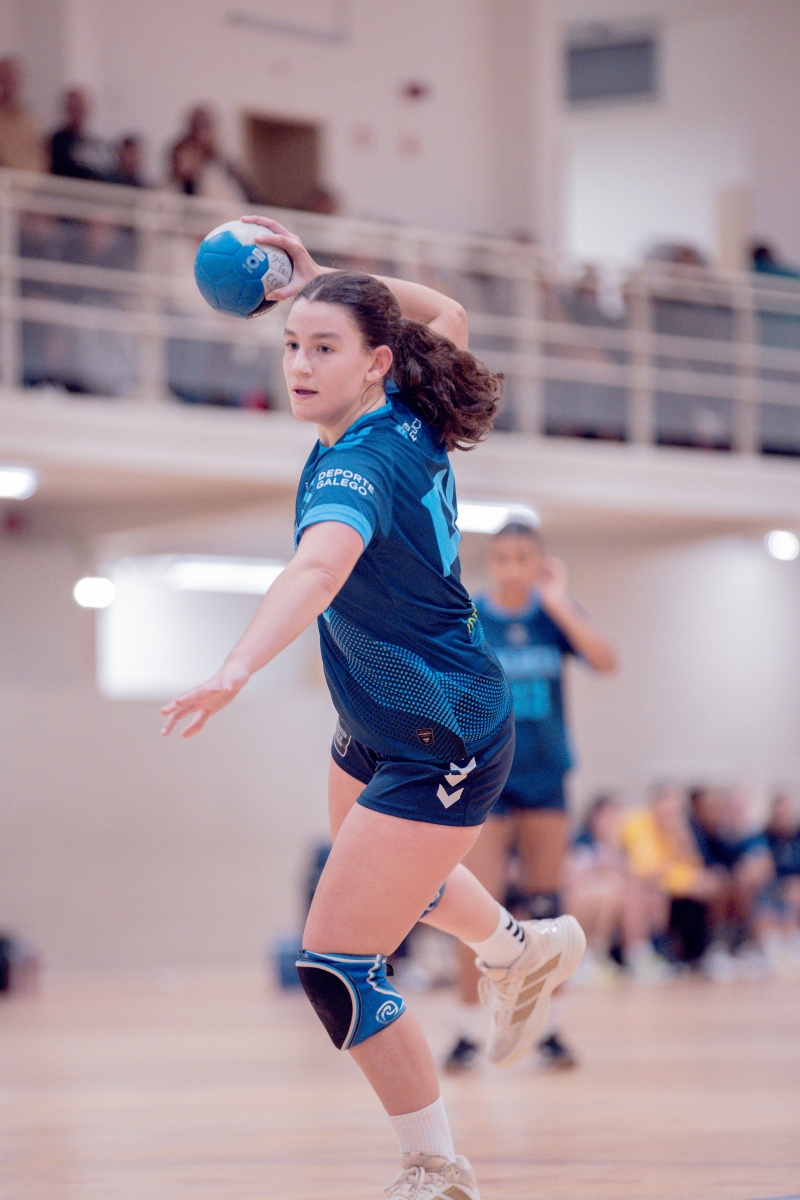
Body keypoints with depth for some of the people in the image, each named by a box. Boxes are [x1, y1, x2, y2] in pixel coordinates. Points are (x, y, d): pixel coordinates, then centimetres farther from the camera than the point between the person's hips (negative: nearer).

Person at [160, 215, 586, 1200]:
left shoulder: (359, 468, -32)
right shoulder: (404, 419, -8)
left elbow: (318, 569, -54)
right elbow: (444, 317, 13)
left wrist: (236, 670, -70)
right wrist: (324, 280, 2)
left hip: (440, 750, -10)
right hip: (373, 730, 10)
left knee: (336, 967, -11)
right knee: (380, 869, 36)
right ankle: (523, 951, 63)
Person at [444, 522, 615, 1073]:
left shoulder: (555, 614, 2)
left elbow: (605, 660, -15)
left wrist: (559, 603, -17)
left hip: (546, 779, 2)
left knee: (543, 910, 4)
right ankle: (469, 1031, -3)